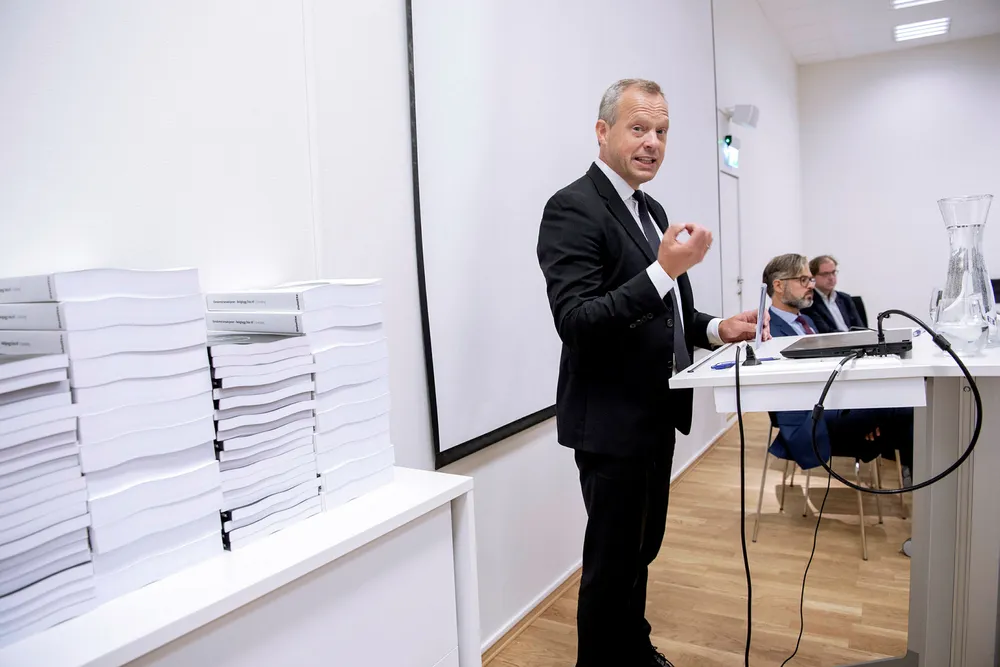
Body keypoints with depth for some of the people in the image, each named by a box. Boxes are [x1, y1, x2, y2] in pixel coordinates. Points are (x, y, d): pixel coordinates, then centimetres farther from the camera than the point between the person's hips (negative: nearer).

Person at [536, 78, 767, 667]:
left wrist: (716, 328, 2)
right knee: (613, 559, 7)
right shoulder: (573, 209, -16)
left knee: (642, 548, 24)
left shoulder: (651, 210, 12)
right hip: (611, 420, -9)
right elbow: (576, 322, -25)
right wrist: (665, 269, -30)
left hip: (656, 414, 9)